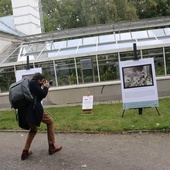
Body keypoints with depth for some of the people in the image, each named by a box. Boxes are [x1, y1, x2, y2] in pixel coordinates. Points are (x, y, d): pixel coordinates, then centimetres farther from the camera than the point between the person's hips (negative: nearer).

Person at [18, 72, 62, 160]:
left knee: (33, 129, 26)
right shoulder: (33, 83, -2)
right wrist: (46, 87, 12)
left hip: (26, 111, 9)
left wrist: (43, 88, 20)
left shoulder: (29, 84, 24)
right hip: (33, 109, -9)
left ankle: (25, 151, 19)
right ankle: (51, 146, 12)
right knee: (50, 121, 11)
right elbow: (43, 94, -6)